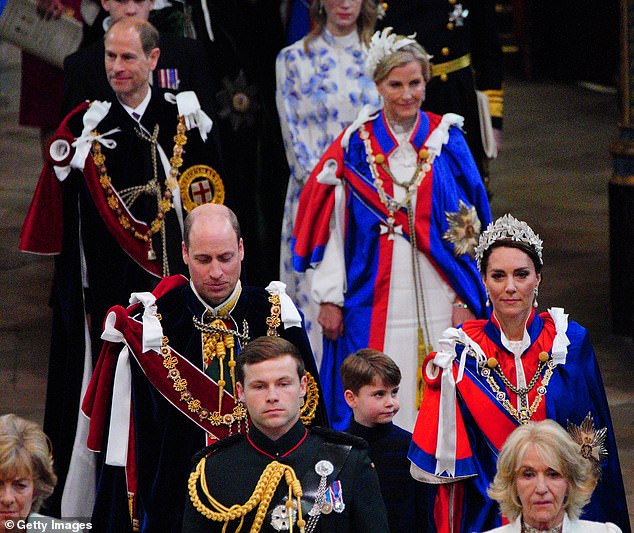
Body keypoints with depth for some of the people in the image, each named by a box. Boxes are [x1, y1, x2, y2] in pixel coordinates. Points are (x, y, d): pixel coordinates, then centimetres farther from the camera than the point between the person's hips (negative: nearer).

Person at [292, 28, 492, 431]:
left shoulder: (448, 143, 4)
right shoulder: (355, 146, 3)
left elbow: (470, 227, 4)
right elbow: (330, 225, 3)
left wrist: (467, 298, -1)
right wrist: (330, 297, 0)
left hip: (436, 300, 0)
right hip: (373, 299, 0)